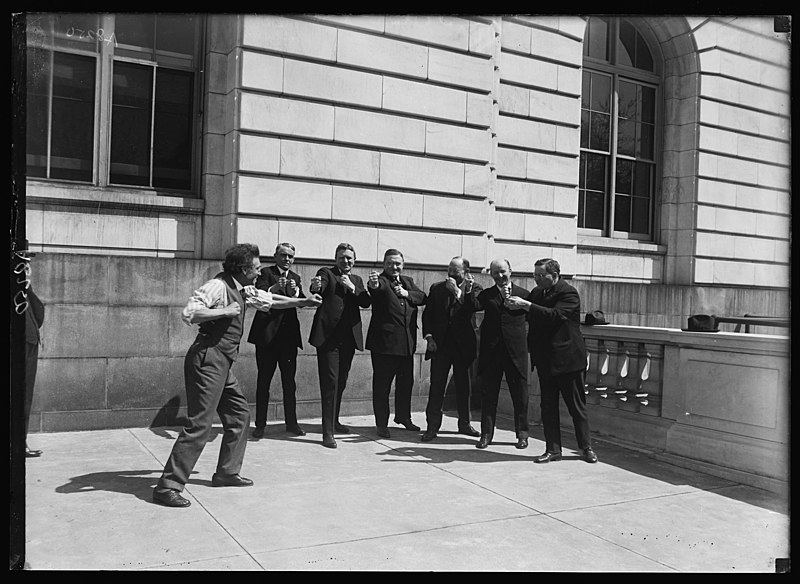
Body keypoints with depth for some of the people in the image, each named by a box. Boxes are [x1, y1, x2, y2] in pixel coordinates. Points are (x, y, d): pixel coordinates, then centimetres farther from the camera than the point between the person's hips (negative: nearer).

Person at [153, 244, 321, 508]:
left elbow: (270, 300, 29)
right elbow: (188, 313, -26)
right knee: (199, 424, -11)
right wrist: (226, 311, -21)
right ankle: (167, 486, -5)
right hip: (208, 359, -10)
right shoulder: (218, 286, -14)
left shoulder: (243, 290, 14)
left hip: (223, 362, 10)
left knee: (239, 414, 17)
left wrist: (303, 302, 25)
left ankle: (227, 472, 30)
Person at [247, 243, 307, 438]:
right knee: (263, 382, 1)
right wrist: (274, 288, -31)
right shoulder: (266, 273, 2)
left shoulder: (295, 277, 15)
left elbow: (302, 303, 1)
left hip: (289, 335, 4)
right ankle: (260, 424, 9)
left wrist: (296, 292, -19)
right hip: (267, 334, -4)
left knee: (289, 382, 6)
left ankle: (291, 422, 14)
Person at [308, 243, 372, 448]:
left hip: (349, 338, 6)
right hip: (328, 336, -5)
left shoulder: (357, 280, 19)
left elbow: (366, 302, 4)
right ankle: (327, 432, -8)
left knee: (341, 382, 15)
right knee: (330, 383, -9)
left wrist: (352, 288, -12)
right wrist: (316, 288, -39)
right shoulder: (326, 273, 4)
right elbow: (317, 293, -16)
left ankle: (334, 421, 33)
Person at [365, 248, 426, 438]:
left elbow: (422, 297, 4)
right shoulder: (380, 280, -6)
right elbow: (378, 288, -29)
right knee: (382, 384, 1)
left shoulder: (408, 281, 16)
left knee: (406, 382, 17)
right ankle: (382, 424, 10)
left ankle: (403, 417, 33)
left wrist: (407, 293, -13)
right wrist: (373, 285, -52)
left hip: (407, 342, 6)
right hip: (384, 342, -6)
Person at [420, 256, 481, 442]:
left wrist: (458, 291, -19)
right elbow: (427, 314, 7)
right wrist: (429, 337, -3)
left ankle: (464, 423, 24)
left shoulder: (474, 289, 0)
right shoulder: (436, 288, 6)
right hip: (440, 344, 1)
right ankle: (432, 426, 3)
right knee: (436, 385, -2)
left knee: (462, 385, 11)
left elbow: (472, 309, -17)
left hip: (463, 345, -1)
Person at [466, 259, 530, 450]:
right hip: (491, 351, 1)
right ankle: (486, 434, 14)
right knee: (488, 394, 5)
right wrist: (470, 290, -24)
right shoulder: (487, 294, 8)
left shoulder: (523, 294, 6)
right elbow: (475, 306, -11)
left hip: (516, 352, -1)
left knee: (520, 394, 6)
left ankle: (522, 433, 19)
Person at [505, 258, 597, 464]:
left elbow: (555, 315, -27)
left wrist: (526, 305, -29)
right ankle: (552, 450, 15)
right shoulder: (537, 292, 11)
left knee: (577, 406, 5)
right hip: (545, 360, 7)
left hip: (567, 359, -6)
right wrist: (514, 302, -9)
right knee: (548, 406, 7)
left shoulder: (568, 293, -12)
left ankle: (586, 447, 19)